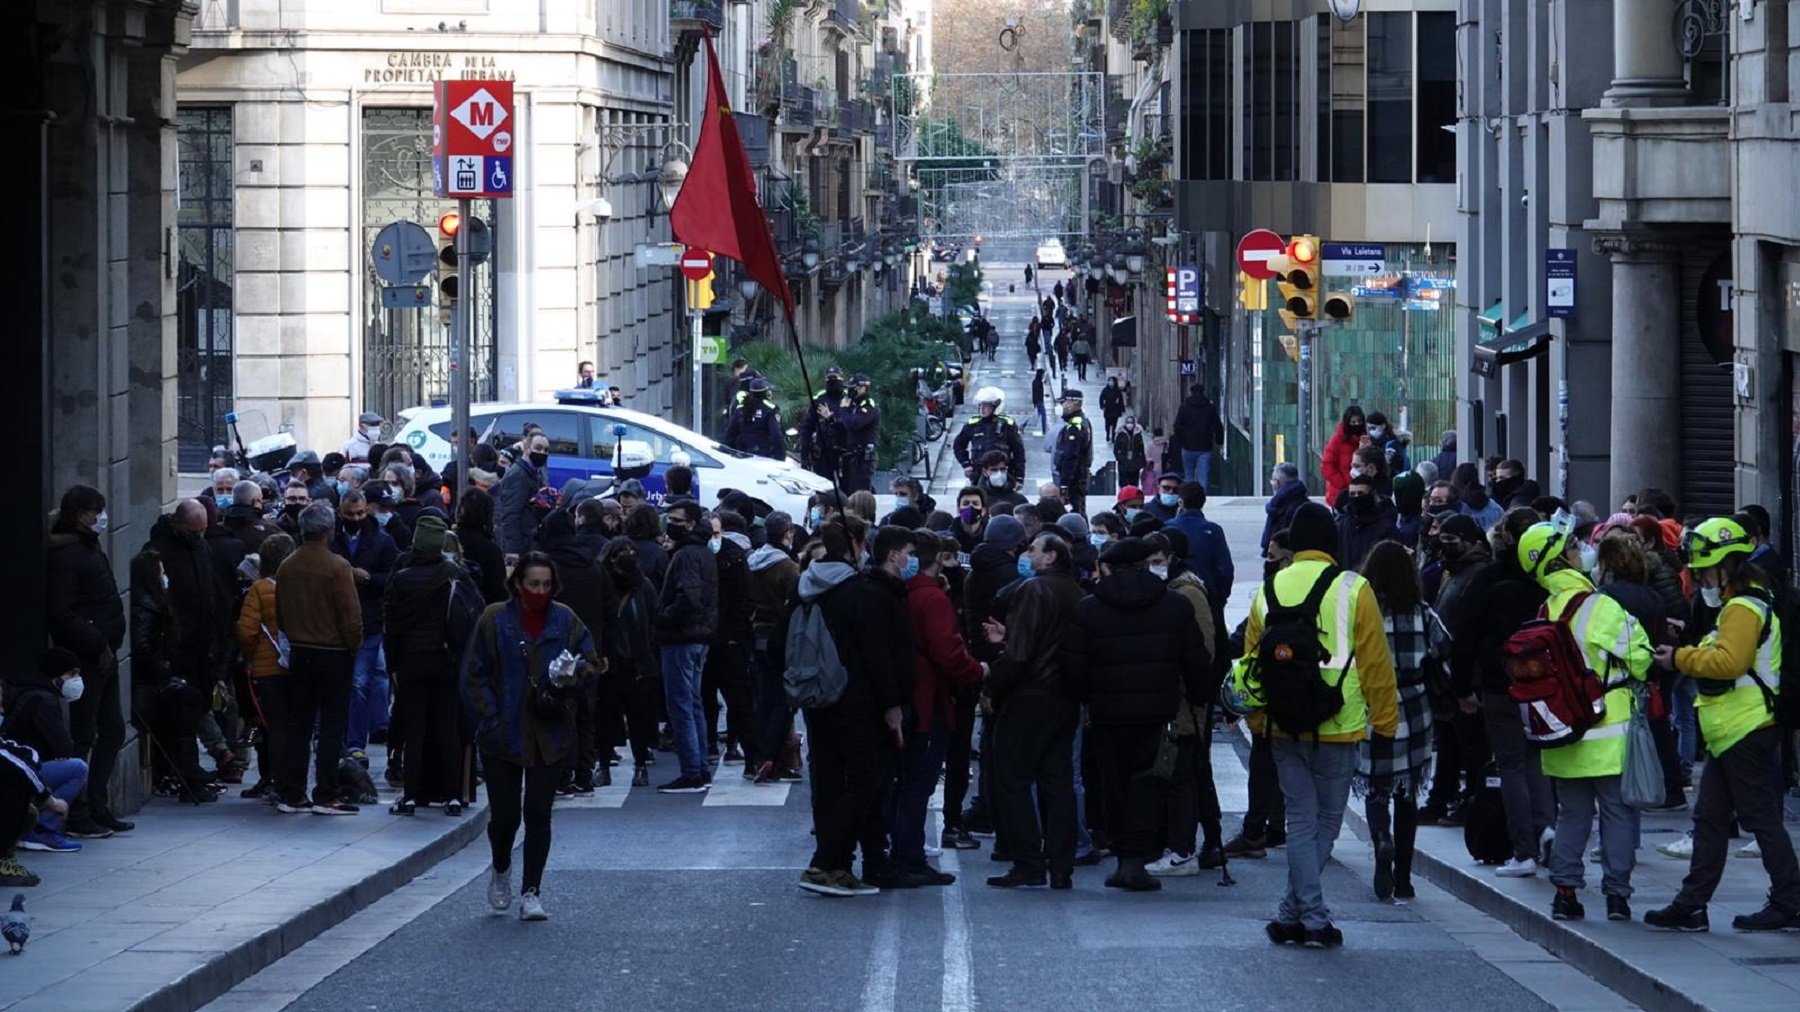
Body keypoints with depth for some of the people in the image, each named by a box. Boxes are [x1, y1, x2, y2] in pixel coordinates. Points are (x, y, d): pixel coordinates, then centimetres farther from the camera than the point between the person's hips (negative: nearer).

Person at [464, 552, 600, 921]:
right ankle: (501, 870, 32)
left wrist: (575, 676, -11)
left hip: (549, 736, 1)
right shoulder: (495, 620, -2)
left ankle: (530, 892, 4)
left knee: (538, 813, -2)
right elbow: (475, 676, -1)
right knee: (504, 814, 2)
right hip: (503, 735, -1)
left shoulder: (565, 620, 4)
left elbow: (592, 662, 12)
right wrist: (489, 719, -9)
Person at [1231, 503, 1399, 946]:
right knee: (1327, 821, 8)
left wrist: (1260, 718, 24)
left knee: (1301, 821, 7)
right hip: (1338, 727, -3)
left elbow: (1252, 662, 13)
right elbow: (1376, 661, -5)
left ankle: (1312, 918, 1)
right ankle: (1292, 915, 6)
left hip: (1284, 727, 3)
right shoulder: (1352, 589, -6)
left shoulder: (1268, 591, 6)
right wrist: (1385, 721, 3)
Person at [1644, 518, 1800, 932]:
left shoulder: (1744, 608, -16)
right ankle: (1690, 906, 13)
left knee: (1761, 818, -5)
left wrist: (1681, 658, -16)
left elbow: (1729, 661, -26)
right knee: (1709, 819, 11)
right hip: (1732, 732, 11)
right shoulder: (1741, 603, 18)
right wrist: (1687, 655, 7)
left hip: (1747, 731, -11)